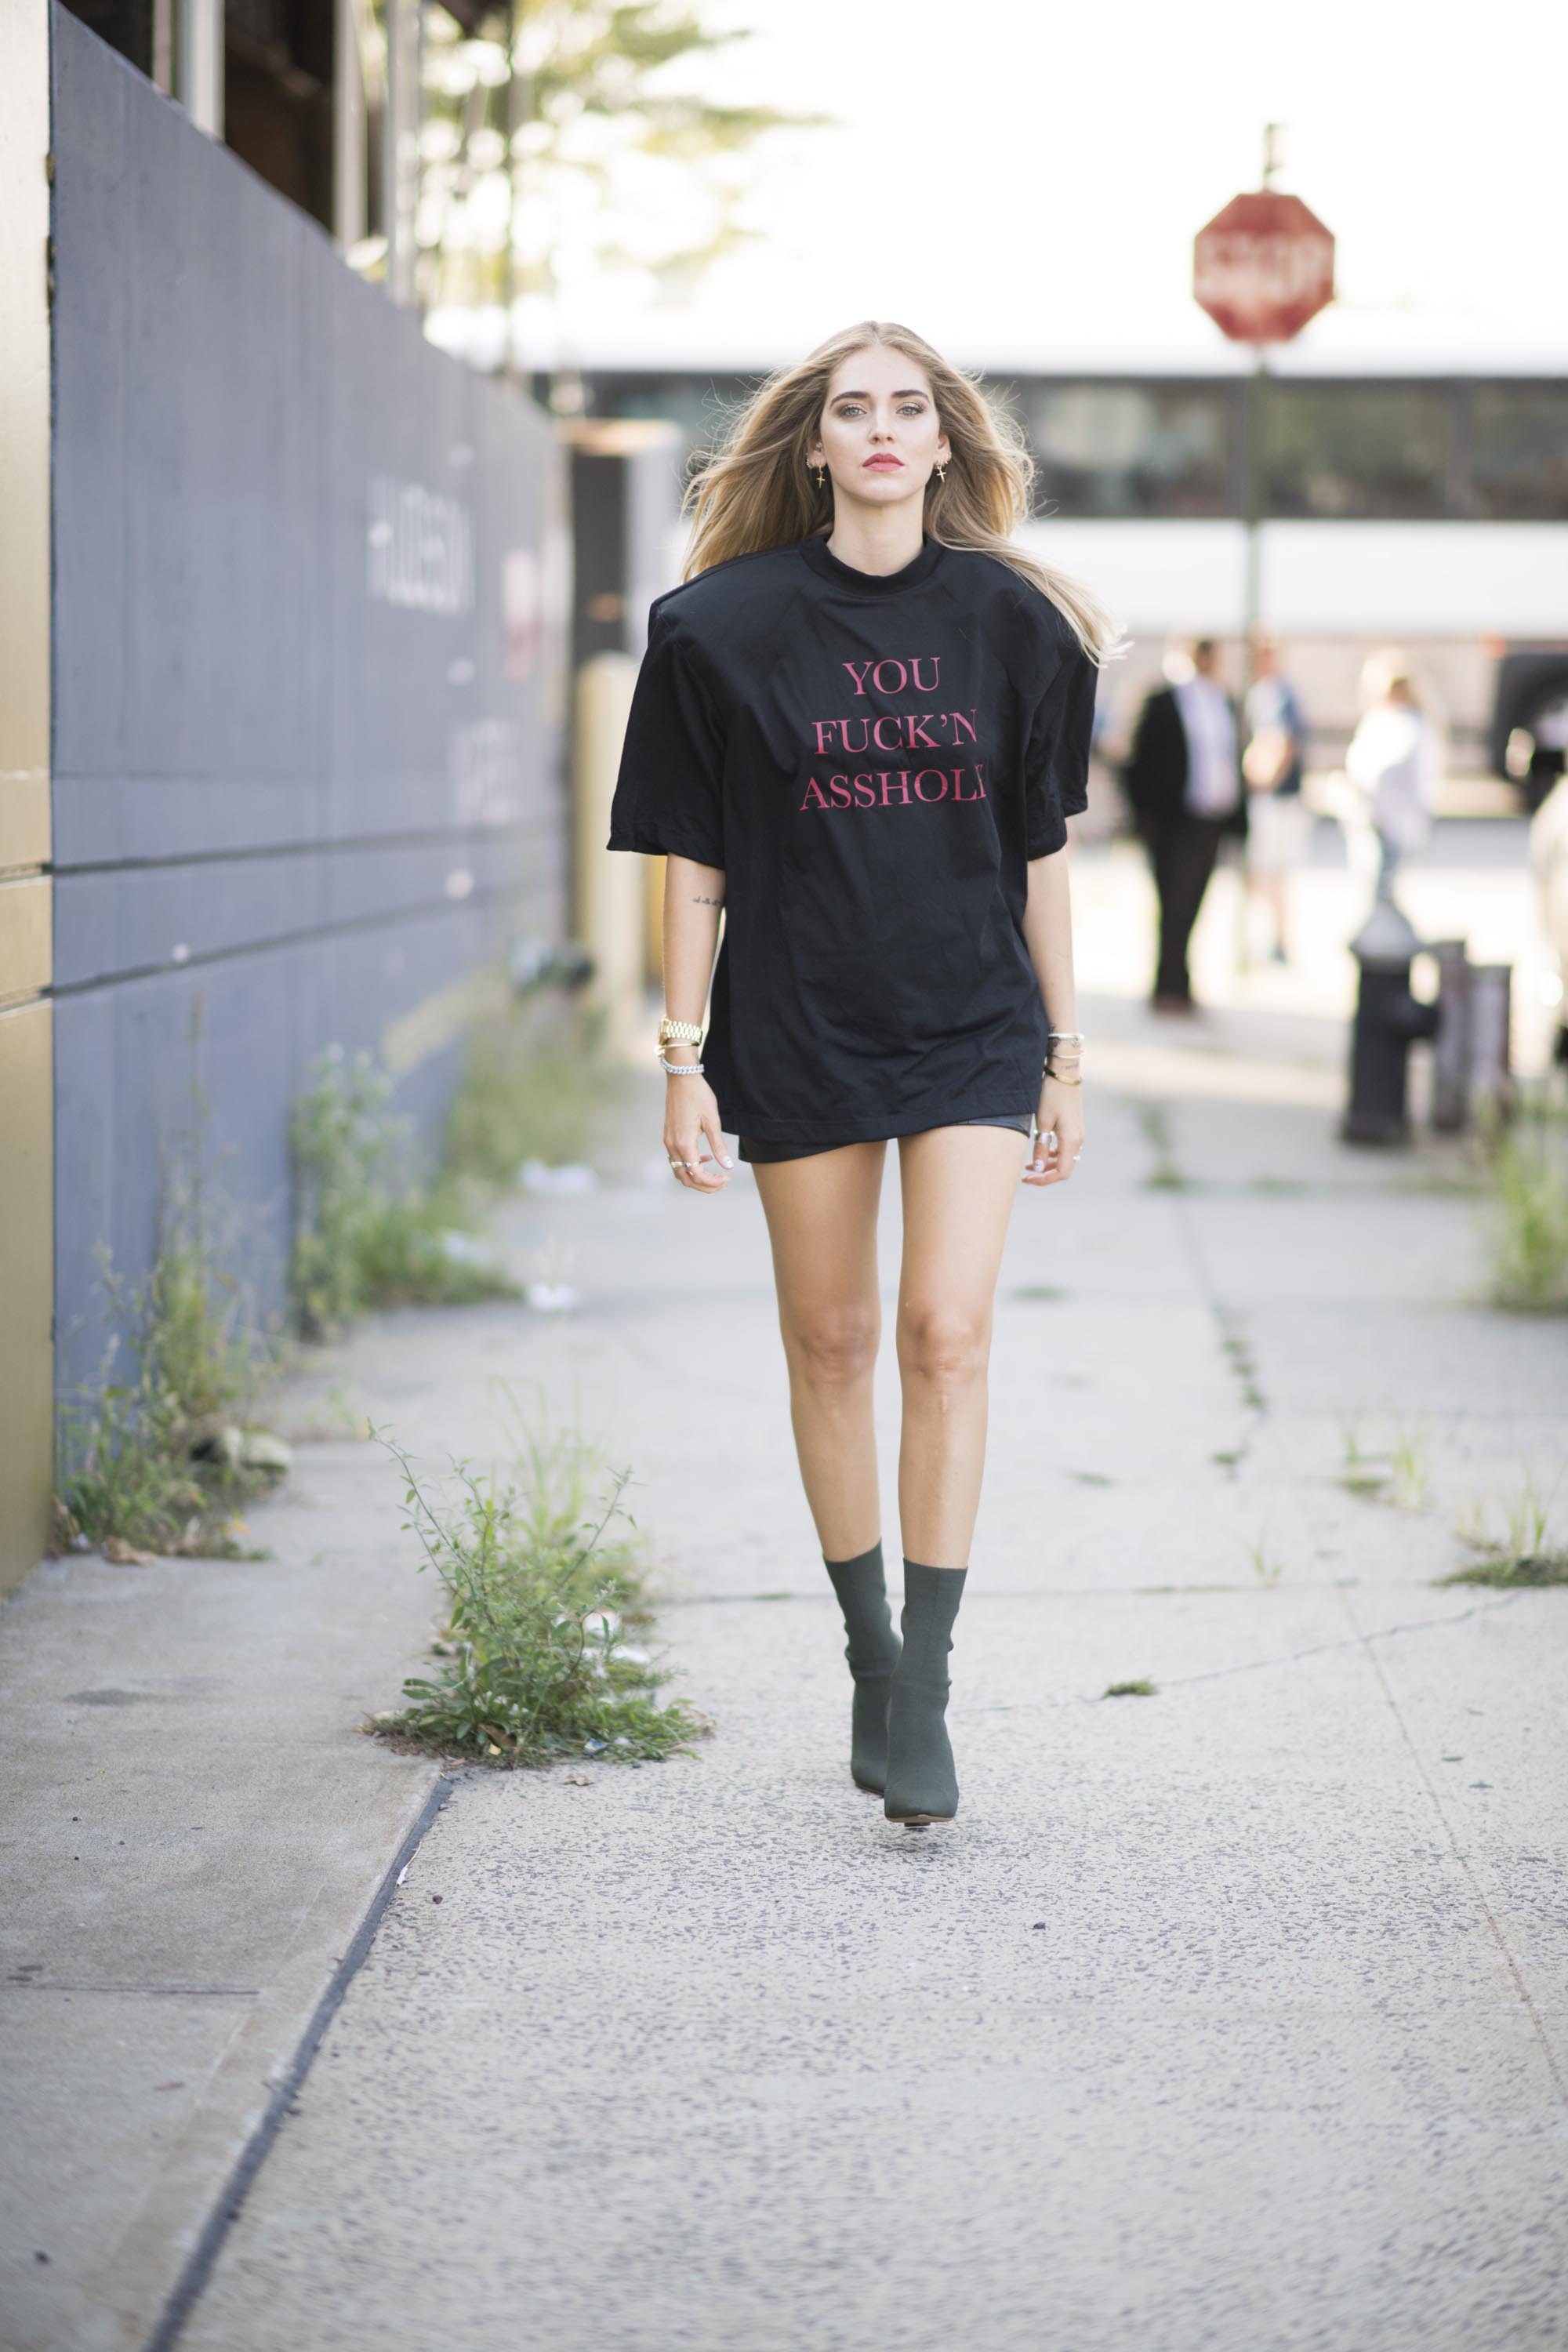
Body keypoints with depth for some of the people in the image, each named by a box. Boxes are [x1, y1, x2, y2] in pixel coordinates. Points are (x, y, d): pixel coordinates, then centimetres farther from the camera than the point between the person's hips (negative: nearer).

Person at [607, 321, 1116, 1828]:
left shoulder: (1008, 618, 3)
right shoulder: (728, 625, -1)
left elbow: (1040, 851, 9)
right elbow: (694, 855, 2)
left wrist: (1064, 1054, 9)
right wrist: (684, 1058, -2)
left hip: (970, 1027, 0)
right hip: (796, 1028, 0)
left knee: (948, 1332, -11)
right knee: (830, 1343, 7)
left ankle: (925, 1695, -7)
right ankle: (869, 1655, 23)